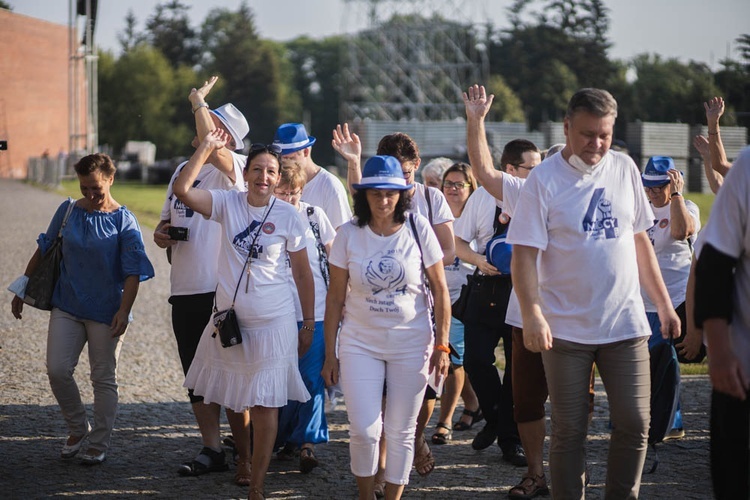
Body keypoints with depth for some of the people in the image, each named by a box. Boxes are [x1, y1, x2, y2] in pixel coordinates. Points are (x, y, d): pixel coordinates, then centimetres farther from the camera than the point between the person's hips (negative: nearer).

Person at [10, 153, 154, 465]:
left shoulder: (124, 221, -7)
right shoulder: (68, 211, 3)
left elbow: (133, 272, -10)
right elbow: (43, 251, 14)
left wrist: (124, 311, -20)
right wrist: (23, 288, 15)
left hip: (106, 312, -3)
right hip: (67, 306, 3)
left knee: (104, 379, 4)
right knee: (57, 370, -6)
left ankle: (99, 445, 16)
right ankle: (78, 429, 16)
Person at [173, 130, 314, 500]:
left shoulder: (288, 216, -5)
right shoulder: (228, 204, -2)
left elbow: (302, 274, 1)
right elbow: (182, 190, -16)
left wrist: (308, 325, 2)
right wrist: (207, 148, -17)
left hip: (273, 322, -2)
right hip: (229, 317, 3)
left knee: (265, 404, -5)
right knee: (233, 397, 18)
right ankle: (243, 457, 42)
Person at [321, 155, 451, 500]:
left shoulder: (418, 228, -5)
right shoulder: (349, 234, -4)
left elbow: (440, 290, 0)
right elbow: (336, 297, 2)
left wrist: (442, 345, -4)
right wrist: (329, 353, 2)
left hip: (411, 343, 0)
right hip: (360, 342, 0)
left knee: (400, 432, 7)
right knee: (364, 430, -7)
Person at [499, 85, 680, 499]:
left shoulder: (623, 168, 5)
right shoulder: (544, 179, -8)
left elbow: (640, 239, 13)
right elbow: (524, 254, -13)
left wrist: (663, 304, 12)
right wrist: (532, 314, -25)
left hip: (626, 324, 3)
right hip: (566, 328, -3)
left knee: (635, 425, 2)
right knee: (568, 431, 3)